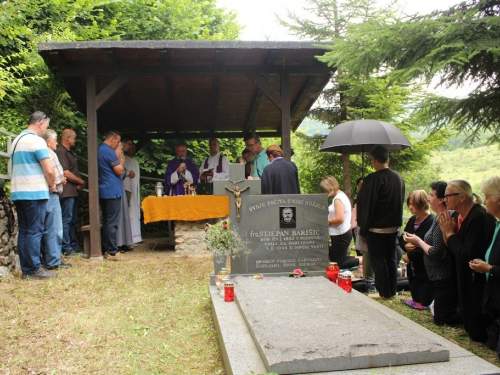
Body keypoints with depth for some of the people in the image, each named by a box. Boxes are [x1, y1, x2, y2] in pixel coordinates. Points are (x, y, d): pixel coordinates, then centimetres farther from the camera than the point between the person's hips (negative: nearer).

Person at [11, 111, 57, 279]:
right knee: (35, 231, -5)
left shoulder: (17, 140, 17)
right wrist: (52, 185, 4)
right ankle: (35, 269, -1)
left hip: (18, 192, 8)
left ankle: (26, 269, 12)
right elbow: (49, 170, -15)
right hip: (35, 192, -8)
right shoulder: (37, 140, -10)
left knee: (23, 231, 9)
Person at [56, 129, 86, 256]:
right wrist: (81, 181, -7)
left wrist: (79, 183, 4)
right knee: (66, 220, -5)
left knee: (73, 220, 14)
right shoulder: (61, 152, -13)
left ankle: (74, 245, 21)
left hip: (73, 191, 10)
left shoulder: (69, 152, 18)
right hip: (66, 192, -10)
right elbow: (66, 173, -19)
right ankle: (66, 248, -1)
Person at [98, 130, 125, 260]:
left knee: (106, 222, 12)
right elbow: (119, 170, -13)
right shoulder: (108, 151, -14)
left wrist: (119, 158, 14)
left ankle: (107, 250, 17)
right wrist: (119, 157, 0)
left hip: (104, 192, 10)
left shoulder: (100, 150, 16)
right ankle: (112, 252, -4)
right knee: (112, 223, -7)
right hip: (112, 191, -10)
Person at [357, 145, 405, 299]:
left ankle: (384, 291, 8)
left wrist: (362, 227, -8)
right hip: (394, 226, 7)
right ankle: (392, 290, 22)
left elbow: (365, 205, -15)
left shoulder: (372, 179, -18)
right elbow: (401, 201, 14)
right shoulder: (399, 178, 4)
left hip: (376, 228, -7)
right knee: (391, 258, 15)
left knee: (378, 260, 3)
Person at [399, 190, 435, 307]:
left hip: (426, 272, -8)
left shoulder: (432, 222, -19)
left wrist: (409, 255, -16)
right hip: (412, 270, 8)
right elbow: (402, 238, 15)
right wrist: (405, 245, -9)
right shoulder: (412, 220, 9)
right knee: (416, 302, 14)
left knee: (425, 304, 0)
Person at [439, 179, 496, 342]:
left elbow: (468, 256, -29)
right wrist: (445, 231, -8)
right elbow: (452, 252, 8)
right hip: (465, 282, 9)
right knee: (470, 329, 18)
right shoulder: (456, 216, 3)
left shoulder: (479, 218, -24)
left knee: (478, 334, 1)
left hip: (478, 284, -9)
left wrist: (450, 233, -18)